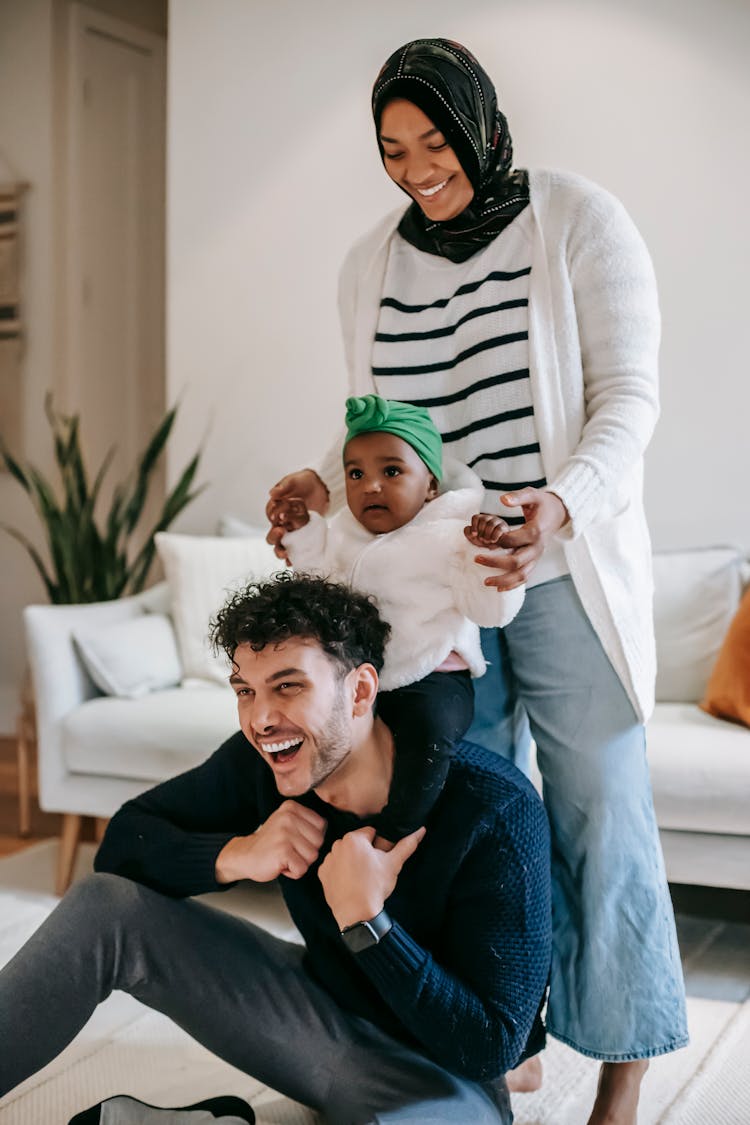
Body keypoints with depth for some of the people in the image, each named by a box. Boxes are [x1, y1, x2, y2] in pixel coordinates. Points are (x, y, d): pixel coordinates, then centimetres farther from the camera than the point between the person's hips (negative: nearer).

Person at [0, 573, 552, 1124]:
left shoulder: (496, 811, -28)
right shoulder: (262, 759, -15)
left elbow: (492, 1047, -25)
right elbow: (123, 842, -8)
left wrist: (365, 920, -33)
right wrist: (236, 855, -26)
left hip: (438, 1075, -4)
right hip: (321, 1006, 4)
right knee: (105, 903, -9)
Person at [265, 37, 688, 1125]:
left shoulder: (580, 220, -5)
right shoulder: (369, 264, 9)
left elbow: (628, 396, -10)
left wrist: (562, 504, -28)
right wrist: (327, 480, -7)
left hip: (564, 573, -4)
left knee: (599, 813, 0)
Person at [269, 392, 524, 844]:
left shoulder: (448, 540, -12)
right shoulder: (347, 534, 7)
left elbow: (493, 608, -15)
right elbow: (324, 581, 24)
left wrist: (491, 553, -32)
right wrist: (302, 533, 10)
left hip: (429, 678, -7)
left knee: (429, 728, -34)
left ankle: (391, 838, -24)